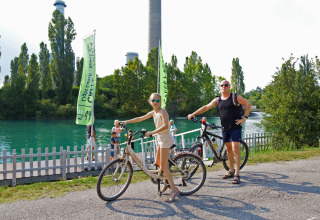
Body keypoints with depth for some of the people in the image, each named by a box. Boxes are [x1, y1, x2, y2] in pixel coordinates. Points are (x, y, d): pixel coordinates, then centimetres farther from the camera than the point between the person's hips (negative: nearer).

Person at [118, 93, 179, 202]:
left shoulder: (162, 111, -15)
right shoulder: (153, 112, 9)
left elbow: (165, 125, -31)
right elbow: (140, 118, 16)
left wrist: (152, 132, -37)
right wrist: (125, 121, 13)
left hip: (165, 139, -9)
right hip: (160, 139, 9)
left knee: (164, 166, -10)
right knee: (158, 163, 14)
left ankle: (174, 189, -4)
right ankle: (167, 182, 31)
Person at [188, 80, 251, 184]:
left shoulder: (235, 97, -1)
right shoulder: (217, 100, 11)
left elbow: (248, 104, 2)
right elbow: (206, 107, 10)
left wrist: (244, 117, -6)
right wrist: (193, 114, 2)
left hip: (235, 127, -5)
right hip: (225, 128, 5)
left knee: (235, 149, -11)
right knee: (229, 149, 10)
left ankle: (237, 174, -8)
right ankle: (231, 171, 21)